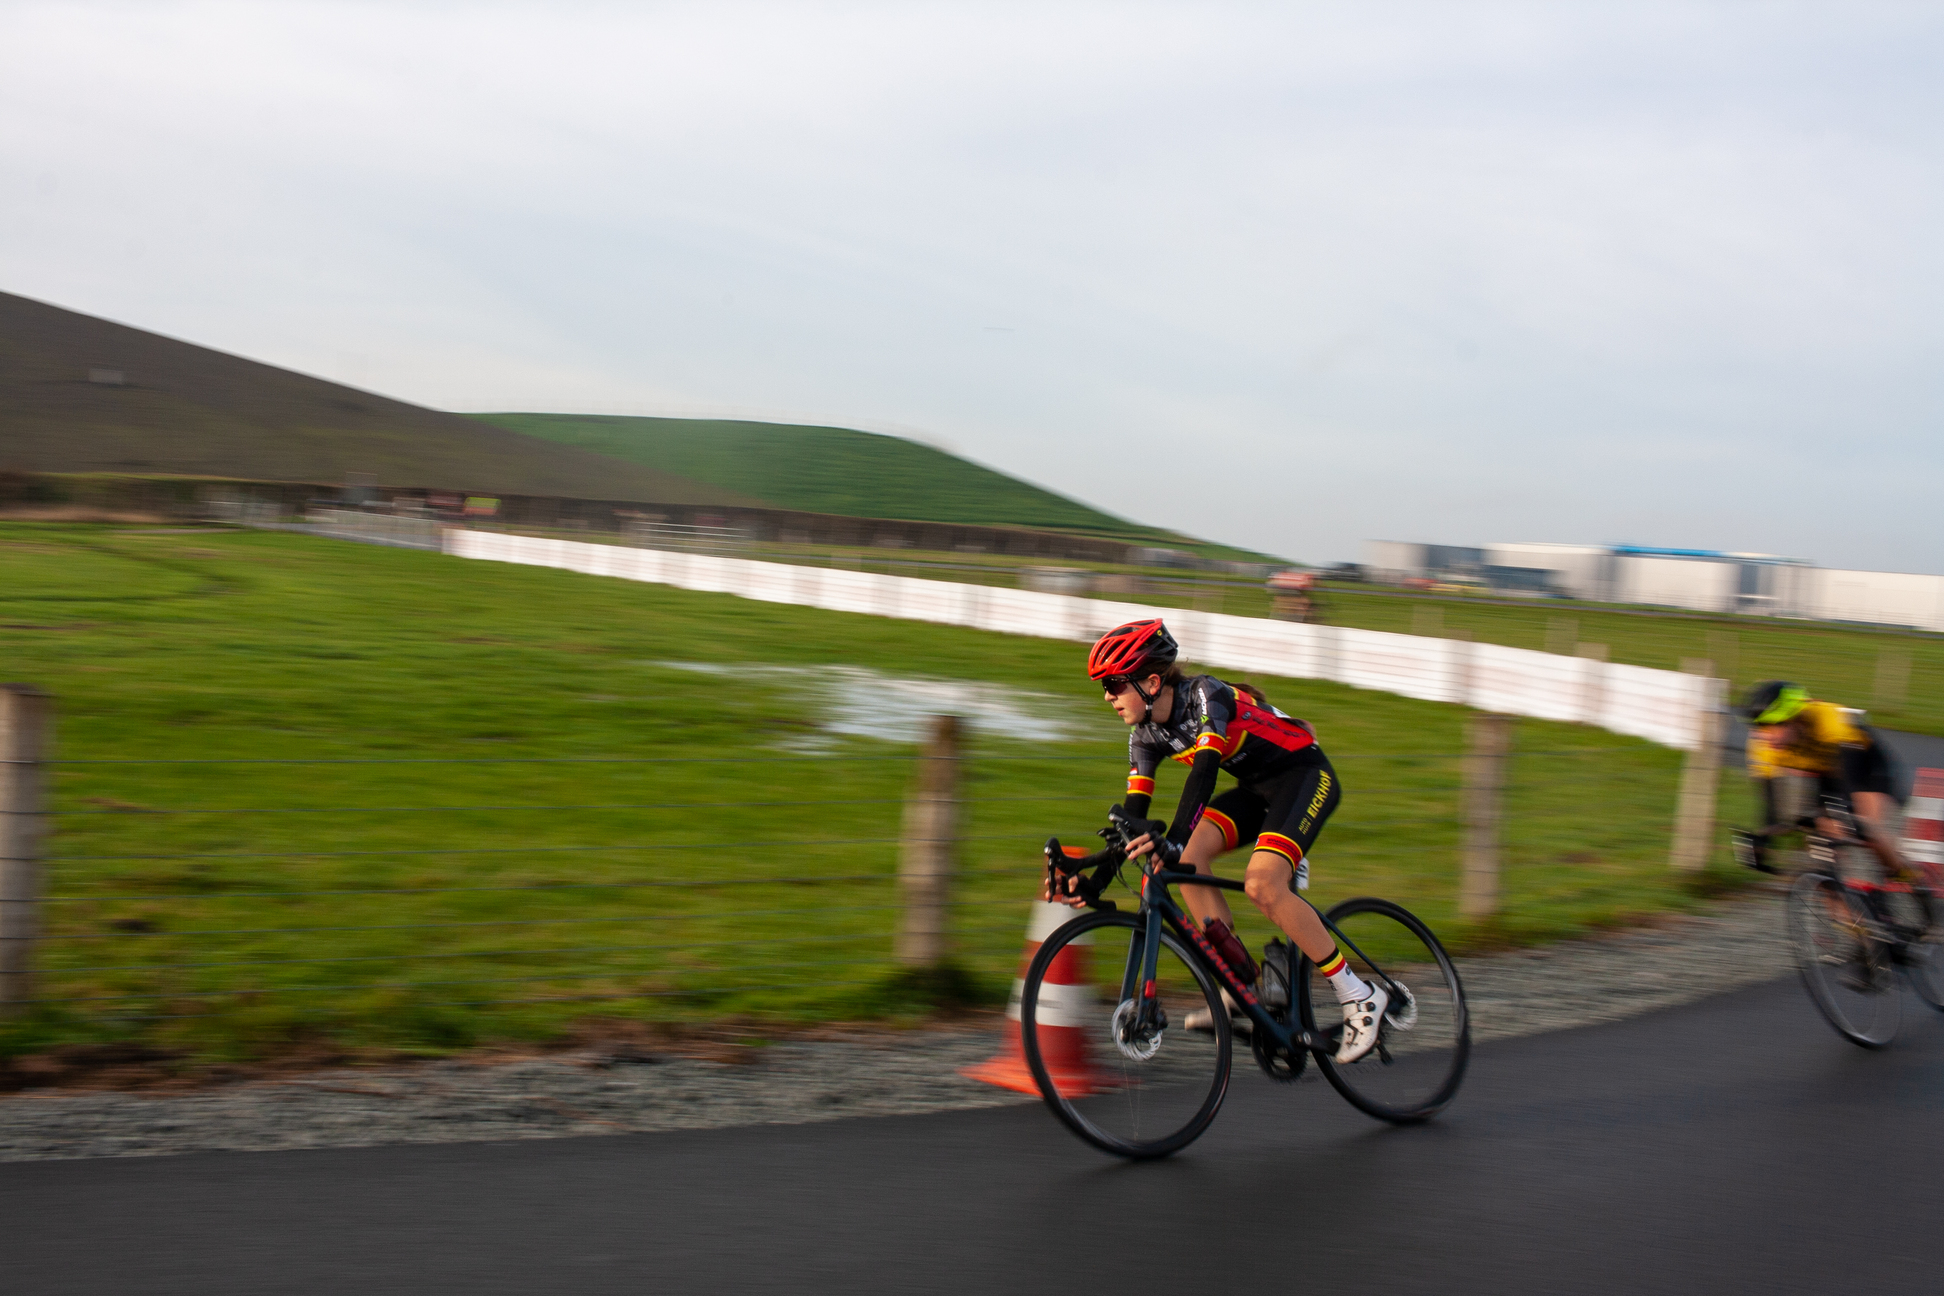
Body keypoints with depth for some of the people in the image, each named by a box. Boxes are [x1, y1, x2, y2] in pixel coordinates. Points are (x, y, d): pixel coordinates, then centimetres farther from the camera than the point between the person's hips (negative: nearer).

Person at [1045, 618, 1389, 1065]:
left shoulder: (1204, 695, -25)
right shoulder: (1146, 735, -3)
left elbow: (1205, 768, -40)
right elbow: (1133, 819, -4)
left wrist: (1173, 839, -54)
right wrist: (1089, 874, -17)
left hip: (1306, 775, -8)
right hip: (1257, 788, 8)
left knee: (1261, 884, -27)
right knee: (1187, 859, -16)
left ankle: (1360, 997, -15)